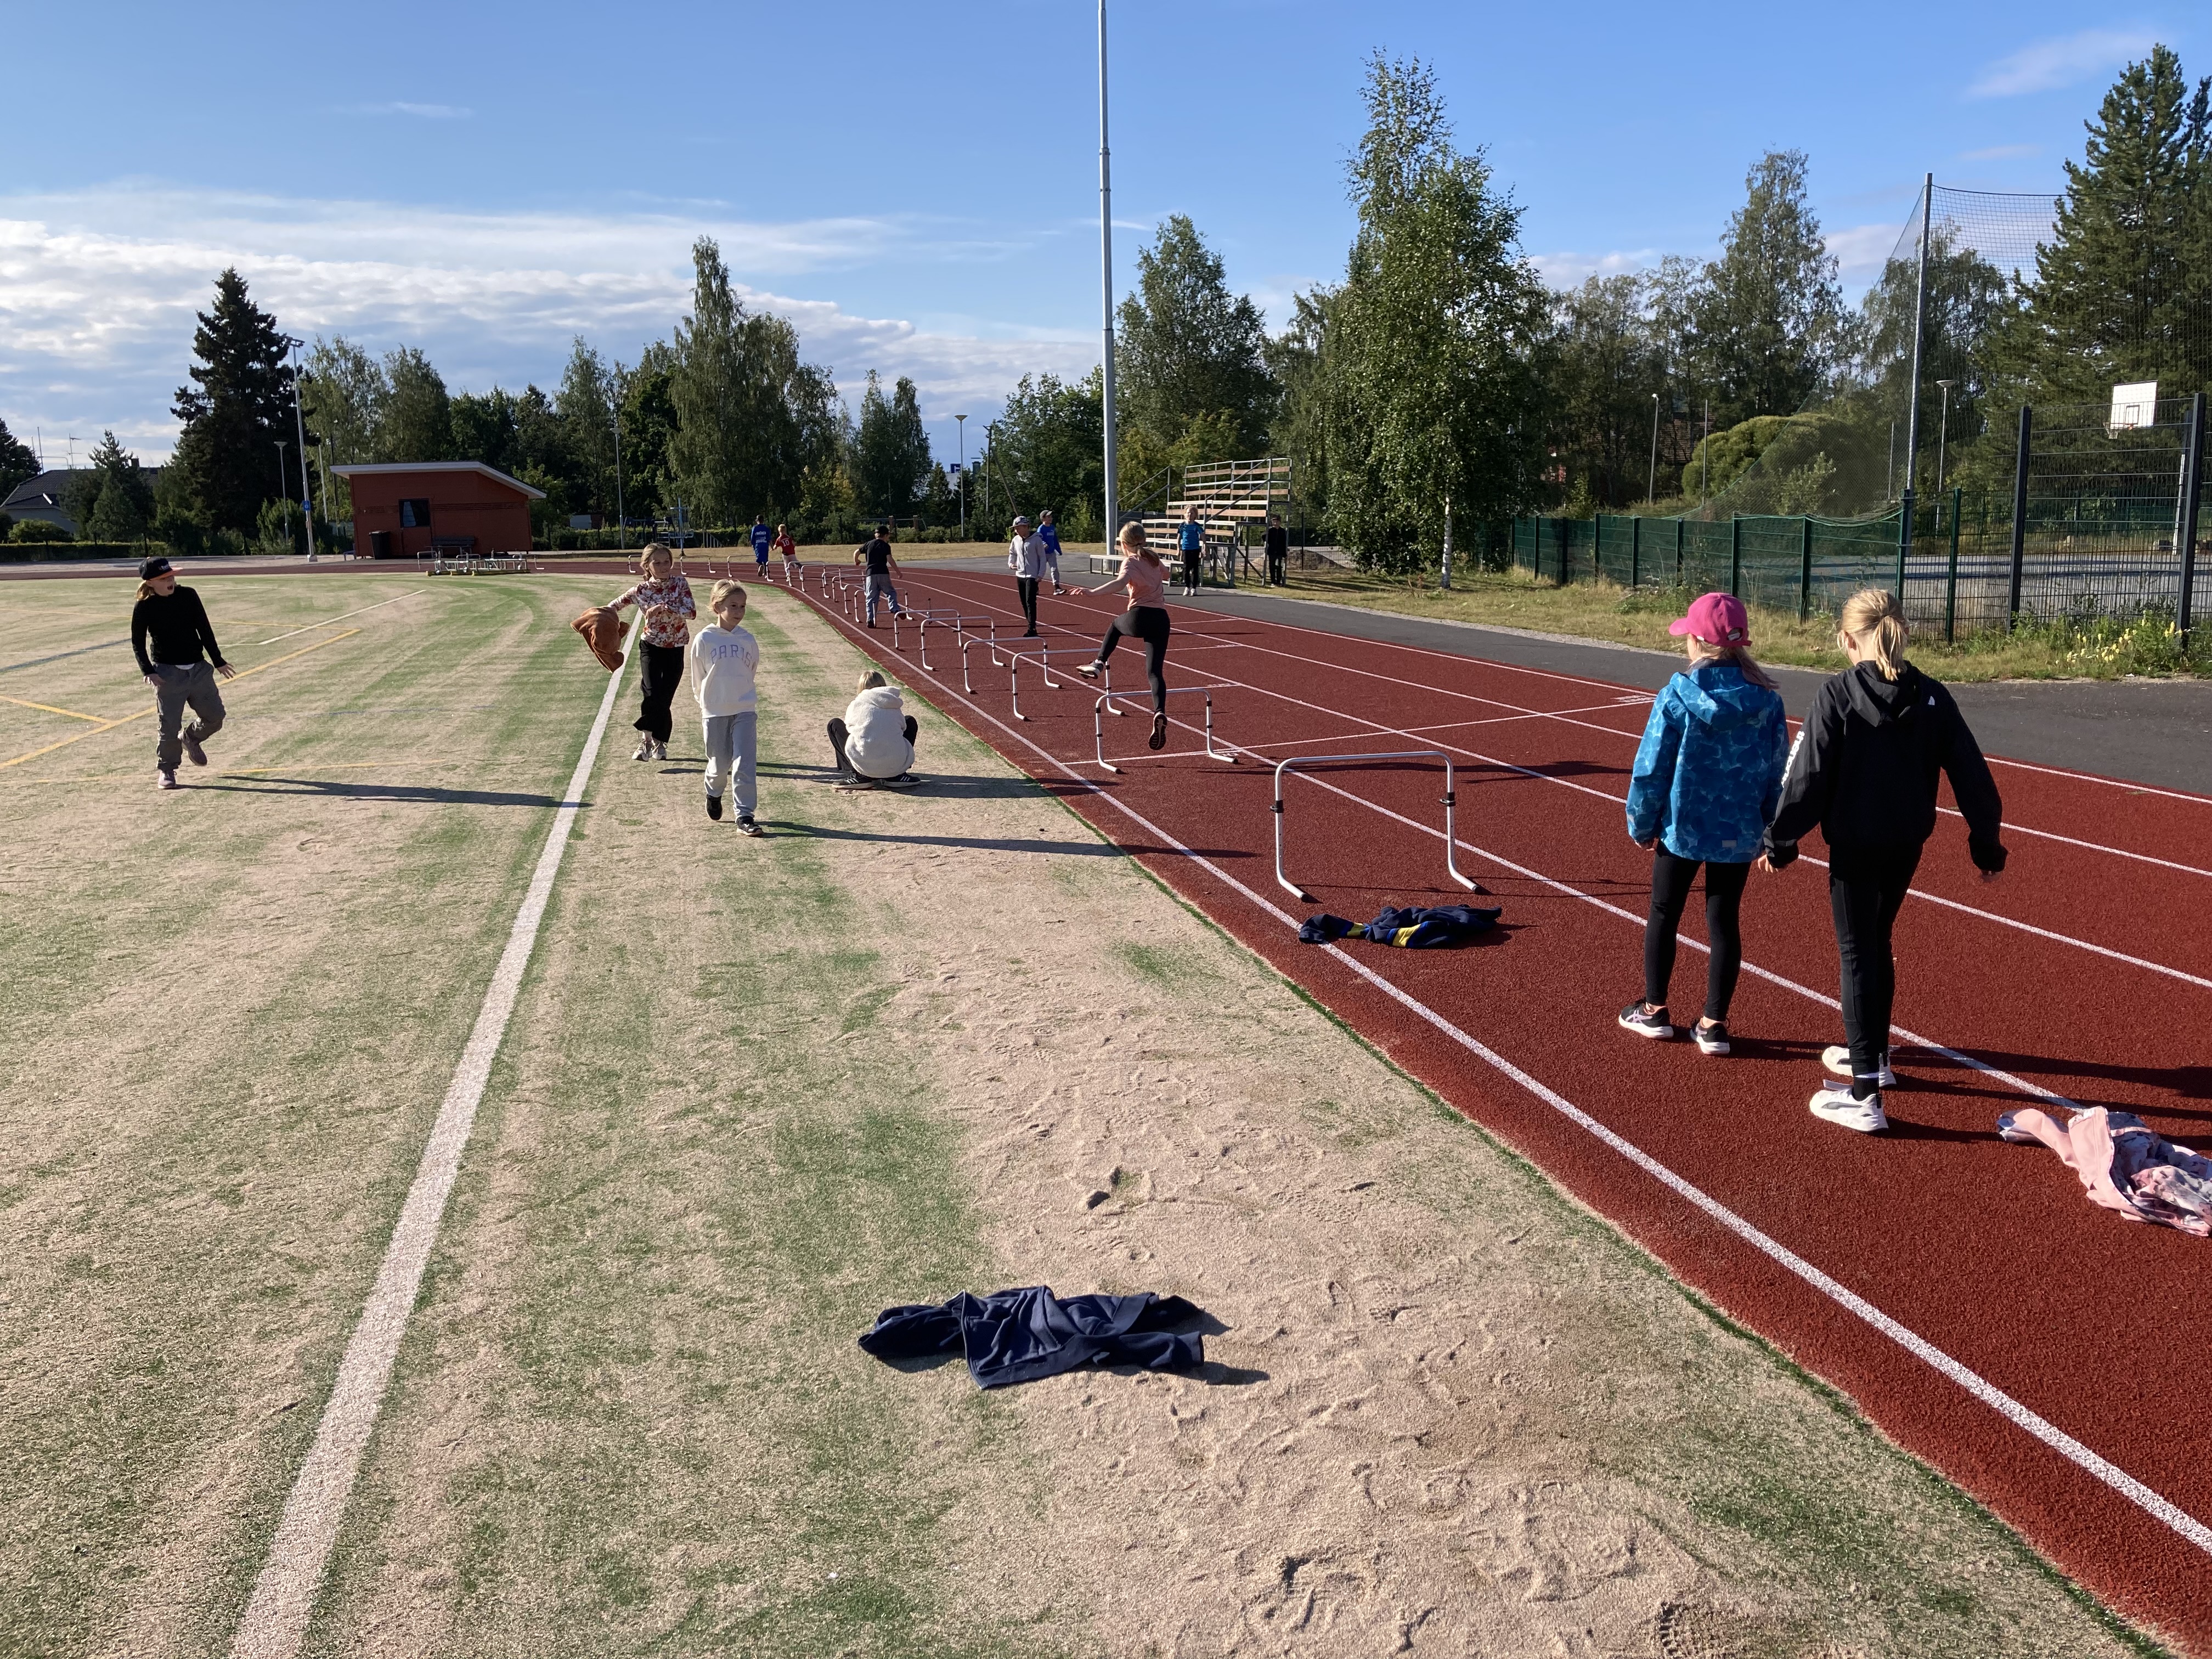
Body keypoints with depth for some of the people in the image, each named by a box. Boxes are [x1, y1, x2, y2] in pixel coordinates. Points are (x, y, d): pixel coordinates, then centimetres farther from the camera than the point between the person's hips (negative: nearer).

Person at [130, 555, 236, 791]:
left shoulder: (188, 596, 1)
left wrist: (218, 662, 8)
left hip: (199, 668, 4)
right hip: (168, 672, -4)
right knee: (169, 726, -5)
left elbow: (204, 630, 7)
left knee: (215, 716, 8)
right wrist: (148, 671, -13)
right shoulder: (144, 608, -6)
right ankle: (166, 769, 13)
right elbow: (138, 643, 0)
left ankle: (190, 738, 38)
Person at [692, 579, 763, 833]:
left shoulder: (748, 640, 3)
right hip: (714, 712, -1)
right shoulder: (704, 639, -3)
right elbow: (697, 679, 7)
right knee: (720, 764, 8)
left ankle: (745, 814, -3)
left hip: (745, 710, 1)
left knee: (745, 764, -7)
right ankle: (714, 794, 40)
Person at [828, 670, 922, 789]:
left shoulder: (855, 705, 9)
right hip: (897, 765, 2)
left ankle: (859, 776, 10)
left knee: (834, 725, 20)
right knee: (910, 721, 31)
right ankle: (898, 775, 17)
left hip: (865, 765, -2)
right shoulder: (895, 707, 14)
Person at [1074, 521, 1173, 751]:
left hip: (1140, 617, -5)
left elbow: (1121, 582, -25)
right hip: (1161, 618, 5)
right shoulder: (1153, 558, 19)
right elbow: (1166, 574, 42)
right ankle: (1160, 712, -22)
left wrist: (1093, 592, -35)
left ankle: (1099, 664, 33)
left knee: (1116, 624, 33)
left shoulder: (1131, 561, -1)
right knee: (1155, 672, 0)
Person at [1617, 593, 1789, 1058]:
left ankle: (1654, 1010, 25)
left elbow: (1650, 769, -10)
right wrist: (1769, 829, 11)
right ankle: (1714, 1024, 16)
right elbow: (1777, 772, 1)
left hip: (1682, 828, -2)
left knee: (1664, 914, 15)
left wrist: (1641, 824, 2)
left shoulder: (1676, 697, -14)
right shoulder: (1767, 700, -5)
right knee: (1723, 922, 12)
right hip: (1739, 834, 2)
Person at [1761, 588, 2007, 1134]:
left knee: (1857, 956, 0)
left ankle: (1865, 1094, -3)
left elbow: (1808, 776, -14)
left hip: (1855, 847, -5)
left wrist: (1781, 840, -4)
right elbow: (1971, 774, 3)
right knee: (1877, 945, 23)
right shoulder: (1932, 697, 1)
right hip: (1907, 846, 5)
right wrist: (1987, 841, 12)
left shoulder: (1837, 695, -13)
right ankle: (1873, 1054, 39)